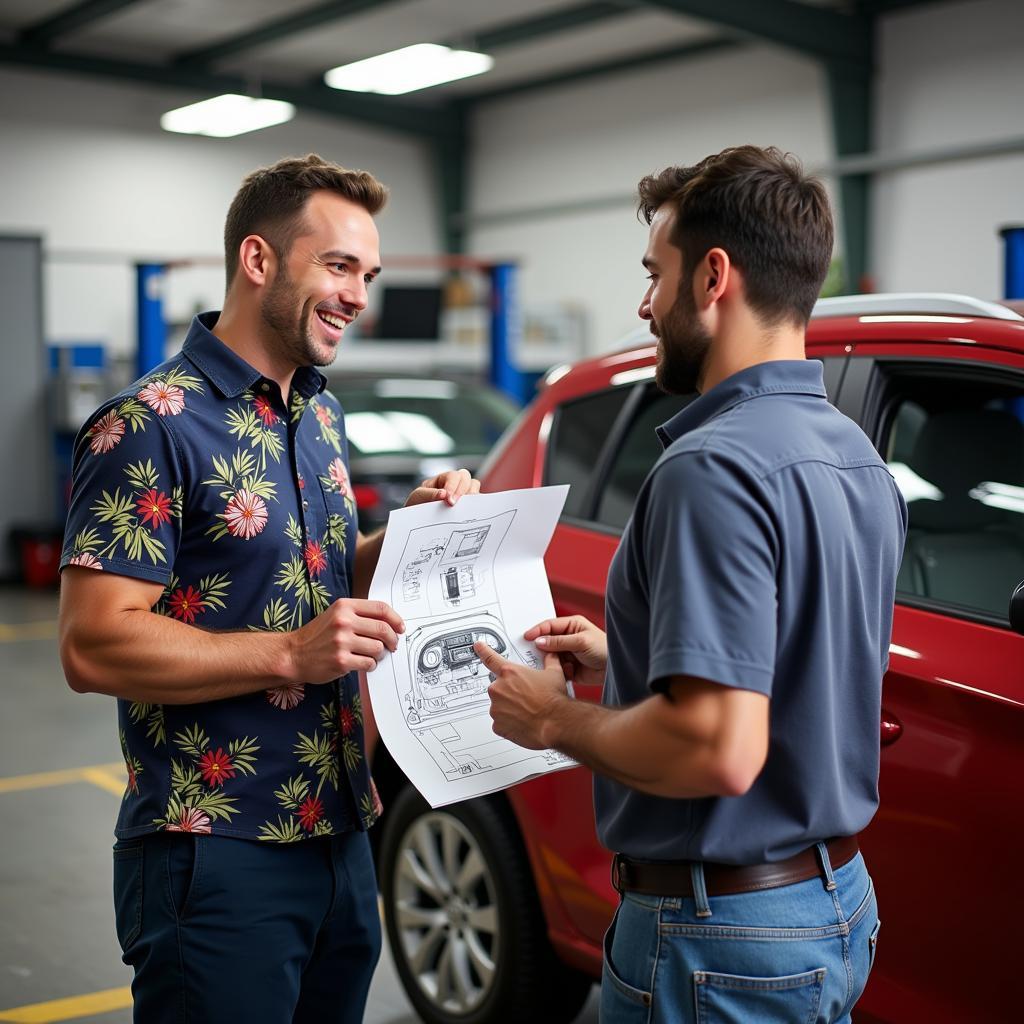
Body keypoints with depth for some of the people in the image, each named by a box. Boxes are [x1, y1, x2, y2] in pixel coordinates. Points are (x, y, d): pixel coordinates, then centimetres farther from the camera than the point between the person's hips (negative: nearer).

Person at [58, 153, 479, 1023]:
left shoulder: (323, 417, 11)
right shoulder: (152, 424, -14)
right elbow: (94, 646, -18)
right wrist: (290, 655, -23)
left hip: (342, 839, 8)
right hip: (216, 858, -7)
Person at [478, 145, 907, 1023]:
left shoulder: (713, 468, -24)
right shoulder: (855, 457, 6)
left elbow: (720, 749, -30)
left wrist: (555, 720, -14)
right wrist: (621, 665, 11)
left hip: (717, 933, -9)